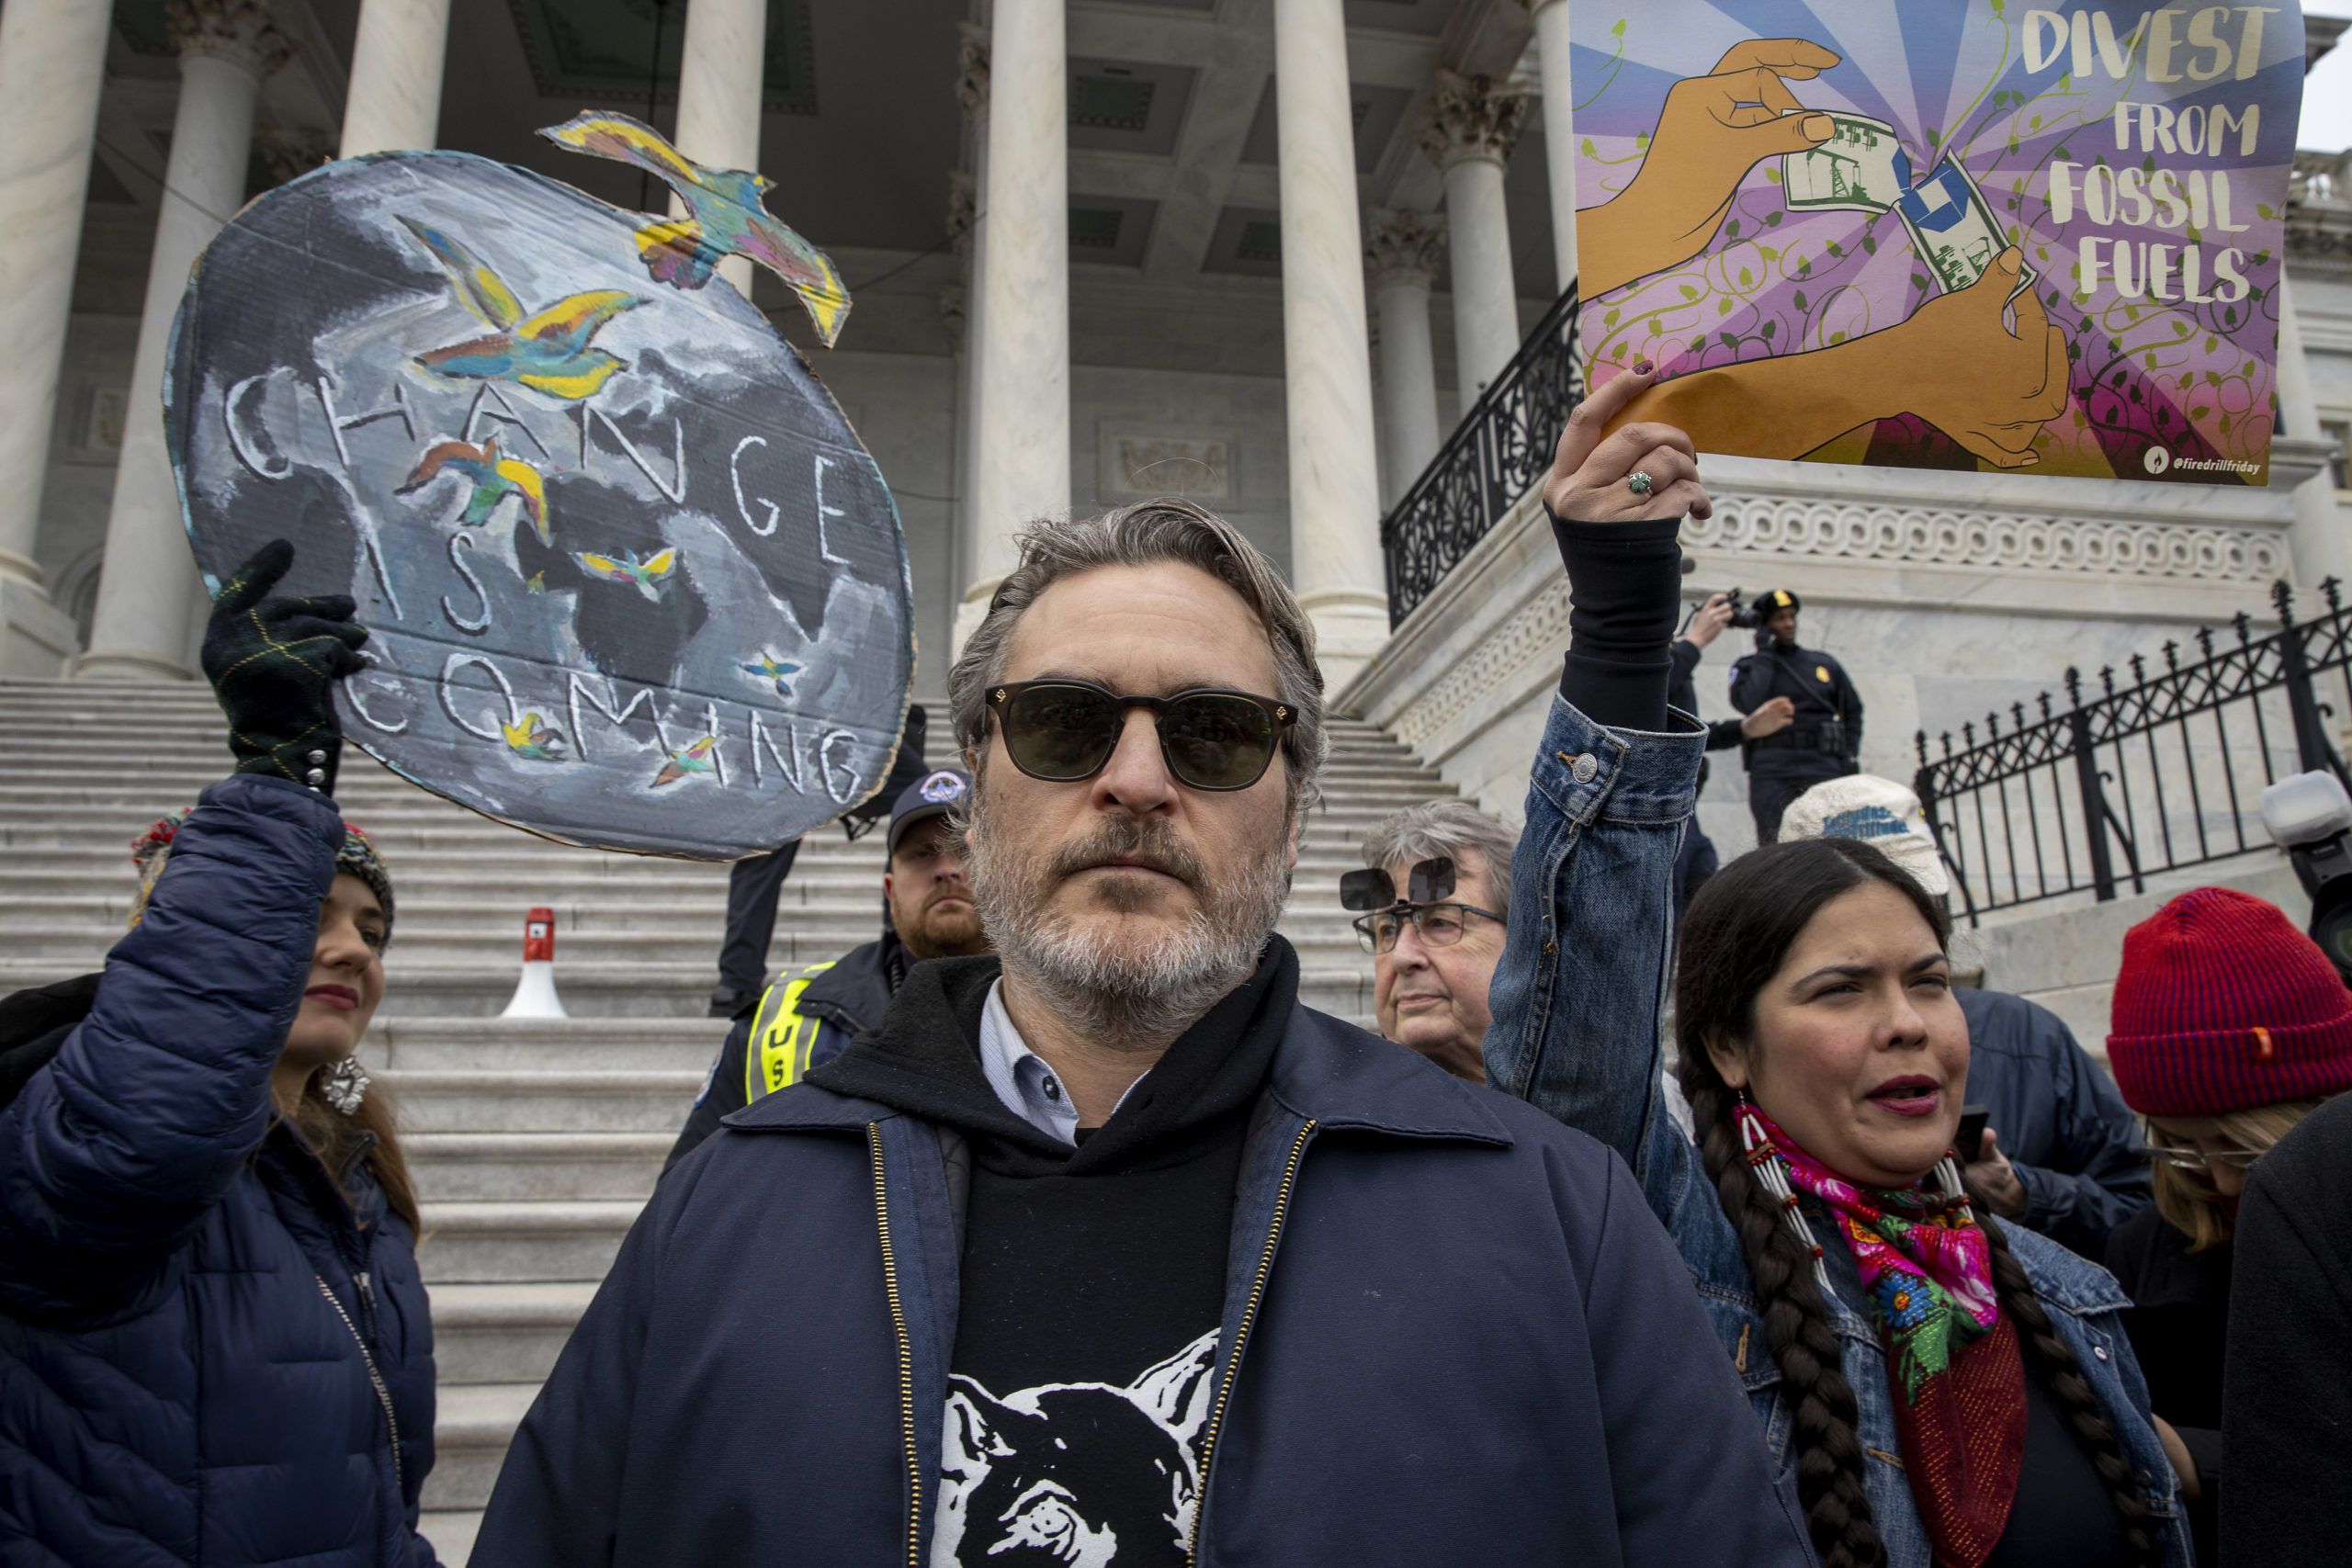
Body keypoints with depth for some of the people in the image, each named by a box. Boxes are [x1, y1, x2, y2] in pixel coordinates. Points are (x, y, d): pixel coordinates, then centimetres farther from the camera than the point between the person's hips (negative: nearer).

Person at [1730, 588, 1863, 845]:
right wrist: (1765, 655, -2)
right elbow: (1748, 704, -11)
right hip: (1773, 775, -2)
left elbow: (1853, 711, 26)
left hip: (1824, 766, 2)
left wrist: (1849, 755, 12)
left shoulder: (1824, 664, 18)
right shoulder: (1748, 667, 10)